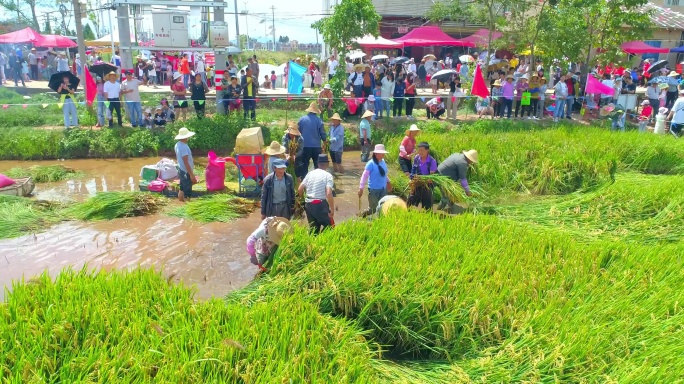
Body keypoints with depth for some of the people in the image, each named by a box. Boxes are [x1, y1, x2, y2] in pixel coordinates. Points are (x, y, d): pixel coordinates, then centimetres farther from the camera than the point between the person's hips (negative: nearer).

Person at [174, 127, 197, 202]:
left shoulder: (177, 145, 6)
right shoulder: (184, 147, -23)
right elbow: (186, 162, -24)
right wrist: (191, 175, -21)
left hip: (181, 170, 10)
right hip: (186, 172, -10)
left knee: (182, 190, 17)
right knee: (187, 194, -3)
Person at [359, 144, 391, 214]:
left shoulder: (383, 161, 2)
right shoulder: (371, 163, -17)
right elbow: (364, 176, -18)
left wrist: (388, 182, 27)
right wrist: (361, 188, -20)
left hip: (383, 189, 6)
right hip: (374, 189, -6)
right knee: (373, 208, -1)